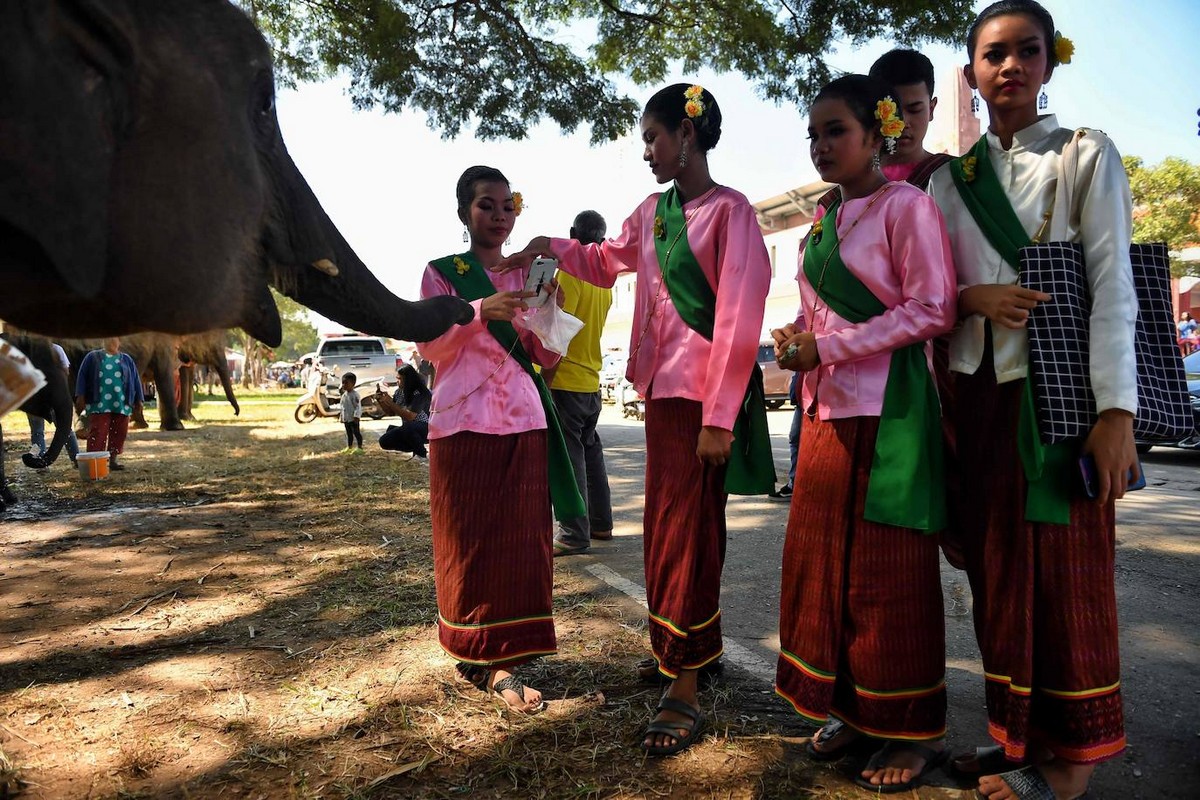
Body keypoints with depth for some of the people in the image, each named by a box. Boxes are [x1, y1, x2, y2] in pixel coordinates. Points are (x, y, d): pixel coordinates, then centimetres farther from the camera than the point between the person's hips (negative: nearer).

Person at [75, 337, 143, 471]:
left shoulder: (126, 359, 15)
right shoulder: (93, 357, 10)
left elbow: (135, 379, 14)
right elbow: (82, 376, 6)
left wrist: (138, 400, 9)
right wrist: (80, 396, -4)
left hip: (121, 404, 2)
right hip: (99, 404, -2)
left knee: (119, 433, 3)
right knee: (97, 433, -7)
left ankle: (113, 459, 14)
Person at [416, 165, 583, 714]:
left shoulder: (527, 274, 14)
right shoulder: (442, 273, 6)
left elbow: (546, 358, 10)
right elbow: (428, 346, -5)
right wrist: (480, 310, -20)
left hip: (524, 422, 3)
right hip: (464, 422, -3)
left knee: (521, 539, 1)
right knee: (469, 541, -1)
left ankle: (500, 658, 10)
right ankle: (477, 653, 9)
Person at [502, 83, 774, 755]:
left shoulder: (729, 210, -10)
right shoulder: (653, 210, 13)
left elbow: (738, 319, -16)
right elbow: (609, 261, 31)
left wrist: (719, 417, -18)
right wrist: (552, 248, 15)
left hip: (705, 395, -7)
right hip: (663, 386, 7)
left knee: (681, 532, -5)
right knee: (689, 526, 16)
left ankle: (684, 693, 6)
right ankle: (704, 649, 33)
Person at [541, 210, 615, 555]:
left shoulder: (570, 273, -12)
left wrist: (543, 381, -17)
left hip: (565, 381, -8)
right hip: (592, 380, 8)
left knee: (568, 457, -5)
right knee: (591, 452, 16)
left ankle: (575, 534, -2)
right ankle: (600, 522, 24)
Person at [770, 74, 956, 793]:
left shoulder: (907, 206, -6)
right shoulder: (826, 217, 16)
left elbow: (933, 310, -12)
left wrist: (828, 347, -15)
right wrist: (797, 336, 2)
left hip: (887, 409, -7)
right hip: (828, 407, 7)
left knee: (888, 571, -1)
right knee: (823, 560, 8)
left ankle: (913, 730, 17)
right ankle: (853, 710, 24)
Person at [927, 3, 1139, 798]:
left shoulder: (1087, 155, 1)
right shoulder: (952, 177, 12)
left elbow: (1113, 286, -7)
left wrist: (1115, 409, -15)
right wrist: (972, 297, -11)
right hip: (981, 387, 4)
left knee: (1067, 565, 1)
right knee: (997, 560, 8)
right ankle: (1020, 731, 24)